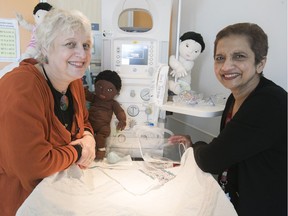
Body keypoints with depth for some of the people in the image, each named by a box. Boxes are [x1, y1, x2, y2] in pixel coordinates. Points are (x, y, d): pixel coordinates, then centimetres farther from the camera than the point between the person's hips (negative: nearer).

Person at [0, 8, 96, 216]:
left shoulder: (74, 80, -4)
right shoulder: (21, 90, -30)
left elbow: (83, 121, 12)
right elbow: (33, 166, -33)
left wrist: (88, 137, -10)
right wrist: (78, 150, -18)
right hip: (18, 197, -7)